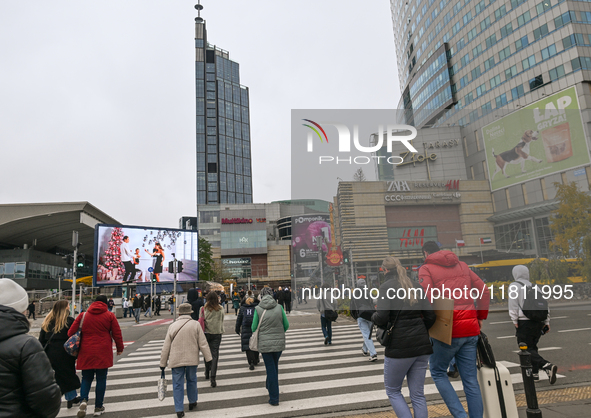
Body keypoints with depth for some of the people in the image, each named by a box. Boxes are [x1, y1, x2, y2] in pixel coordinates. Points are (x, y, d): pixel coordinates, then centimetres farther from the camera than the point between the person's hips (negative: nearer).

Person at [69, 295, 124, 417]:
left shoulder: (83, 316, 4)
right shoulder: (110, 316, -1)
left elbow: (71, 332, 4)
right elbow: (117, 334, 0)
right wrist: (120, 348, 13)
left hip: (86, 353, 2)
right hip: (103, 354, -2)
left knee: (86, 378, 15)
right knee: (101, 379, 7)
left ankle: (83, 400, -8)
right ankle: (98, 407, 13)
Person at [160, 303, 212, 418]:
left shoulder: (172, 326, -1)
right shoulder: (195, 324, -6)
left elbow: (166, 347, 3)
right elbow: (203, 344, -5)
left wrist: (163, 363, 13)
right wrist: (208, 358, 1)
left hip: (176, 360, 0)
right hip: (192, 360, 0)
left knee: (177, 384, 7)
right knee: (191, 380, 18)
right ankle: (192, 403, 32)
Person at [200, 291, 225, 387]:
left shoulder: (204, 309, -7)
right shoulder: (220, 309, -3)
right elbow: (222, 321, 7)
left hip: (207, 333, 0)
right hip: (217, 333, 0)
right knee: (215, 355, -1)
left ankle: (207, 373, 32)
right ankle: (213, 377, -10)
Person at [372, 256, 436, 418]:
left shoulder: (386, 287, -9)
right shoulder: (416, 286, 9)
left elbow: (382, 318, -17)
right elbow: (430, 316, 5)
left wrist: (373, 316, 4)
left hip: (399, 347, -6)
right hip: (421, 346, 6)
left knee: (393, 390, 13)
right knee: (418, 395, 13)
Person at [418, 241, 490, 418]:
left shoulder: (426, 269, -3)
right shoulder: (462, 265, 15)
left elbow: (427, 299, -17)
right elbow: (484, 291, 13)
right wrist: (480, 317, 18)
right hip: (470, 329, 5)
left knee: (438, 372, 14)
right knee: (470, 379, 12)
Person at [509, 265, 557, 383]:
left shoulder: (514, 286, -2)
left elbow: (513, 305, -10)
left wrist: (515, 321, -7)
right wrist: (546, 322, 18)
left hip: (524, 322, -7)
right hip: (538, 322, 7)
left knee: (527, 349, -5)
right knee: (532, 346, 19)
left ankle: (547, 366, -25)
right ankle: (535, 373, 19)